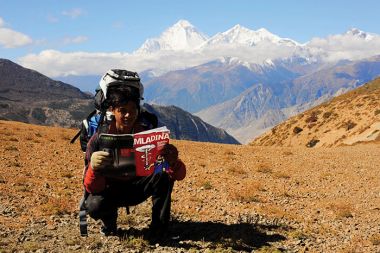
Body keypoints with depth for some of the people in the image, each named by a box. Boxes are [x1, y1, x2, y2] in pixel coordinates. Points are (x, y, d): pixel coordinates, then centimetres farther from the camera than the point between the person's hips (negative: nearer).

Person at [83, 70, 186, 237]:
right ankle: (109, 222, 4)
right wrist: (94, 168, -50)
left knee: (164, 175, -27)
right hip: (110, 191, -1)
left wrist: (173, 162, -49)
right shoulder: (99, 139, -21)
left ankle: (159, 228, -11)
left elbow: (180, 175, -23)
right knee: (94, 205, -33)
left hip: (139, 187, 1)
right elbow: (91, 188, -26)